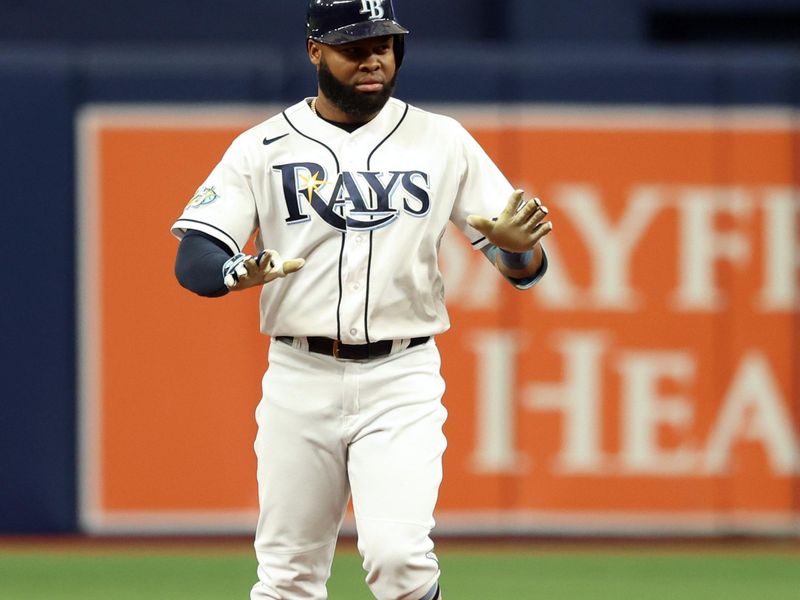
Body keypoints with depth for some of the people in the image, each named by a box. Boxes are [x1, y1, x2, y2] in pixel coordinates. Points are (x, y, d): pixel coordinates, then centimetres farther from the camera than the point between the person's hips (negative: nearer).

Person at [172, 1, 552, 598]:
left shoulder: (443, 142, 5)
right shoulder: (264, 147, 2)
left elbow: (526, 268, 5)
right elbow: (193, 259, -4)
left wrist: (516, 245, -20)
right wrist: (239, 273, -27)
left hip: (402, 378, -1)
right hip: (300, 380, 1)